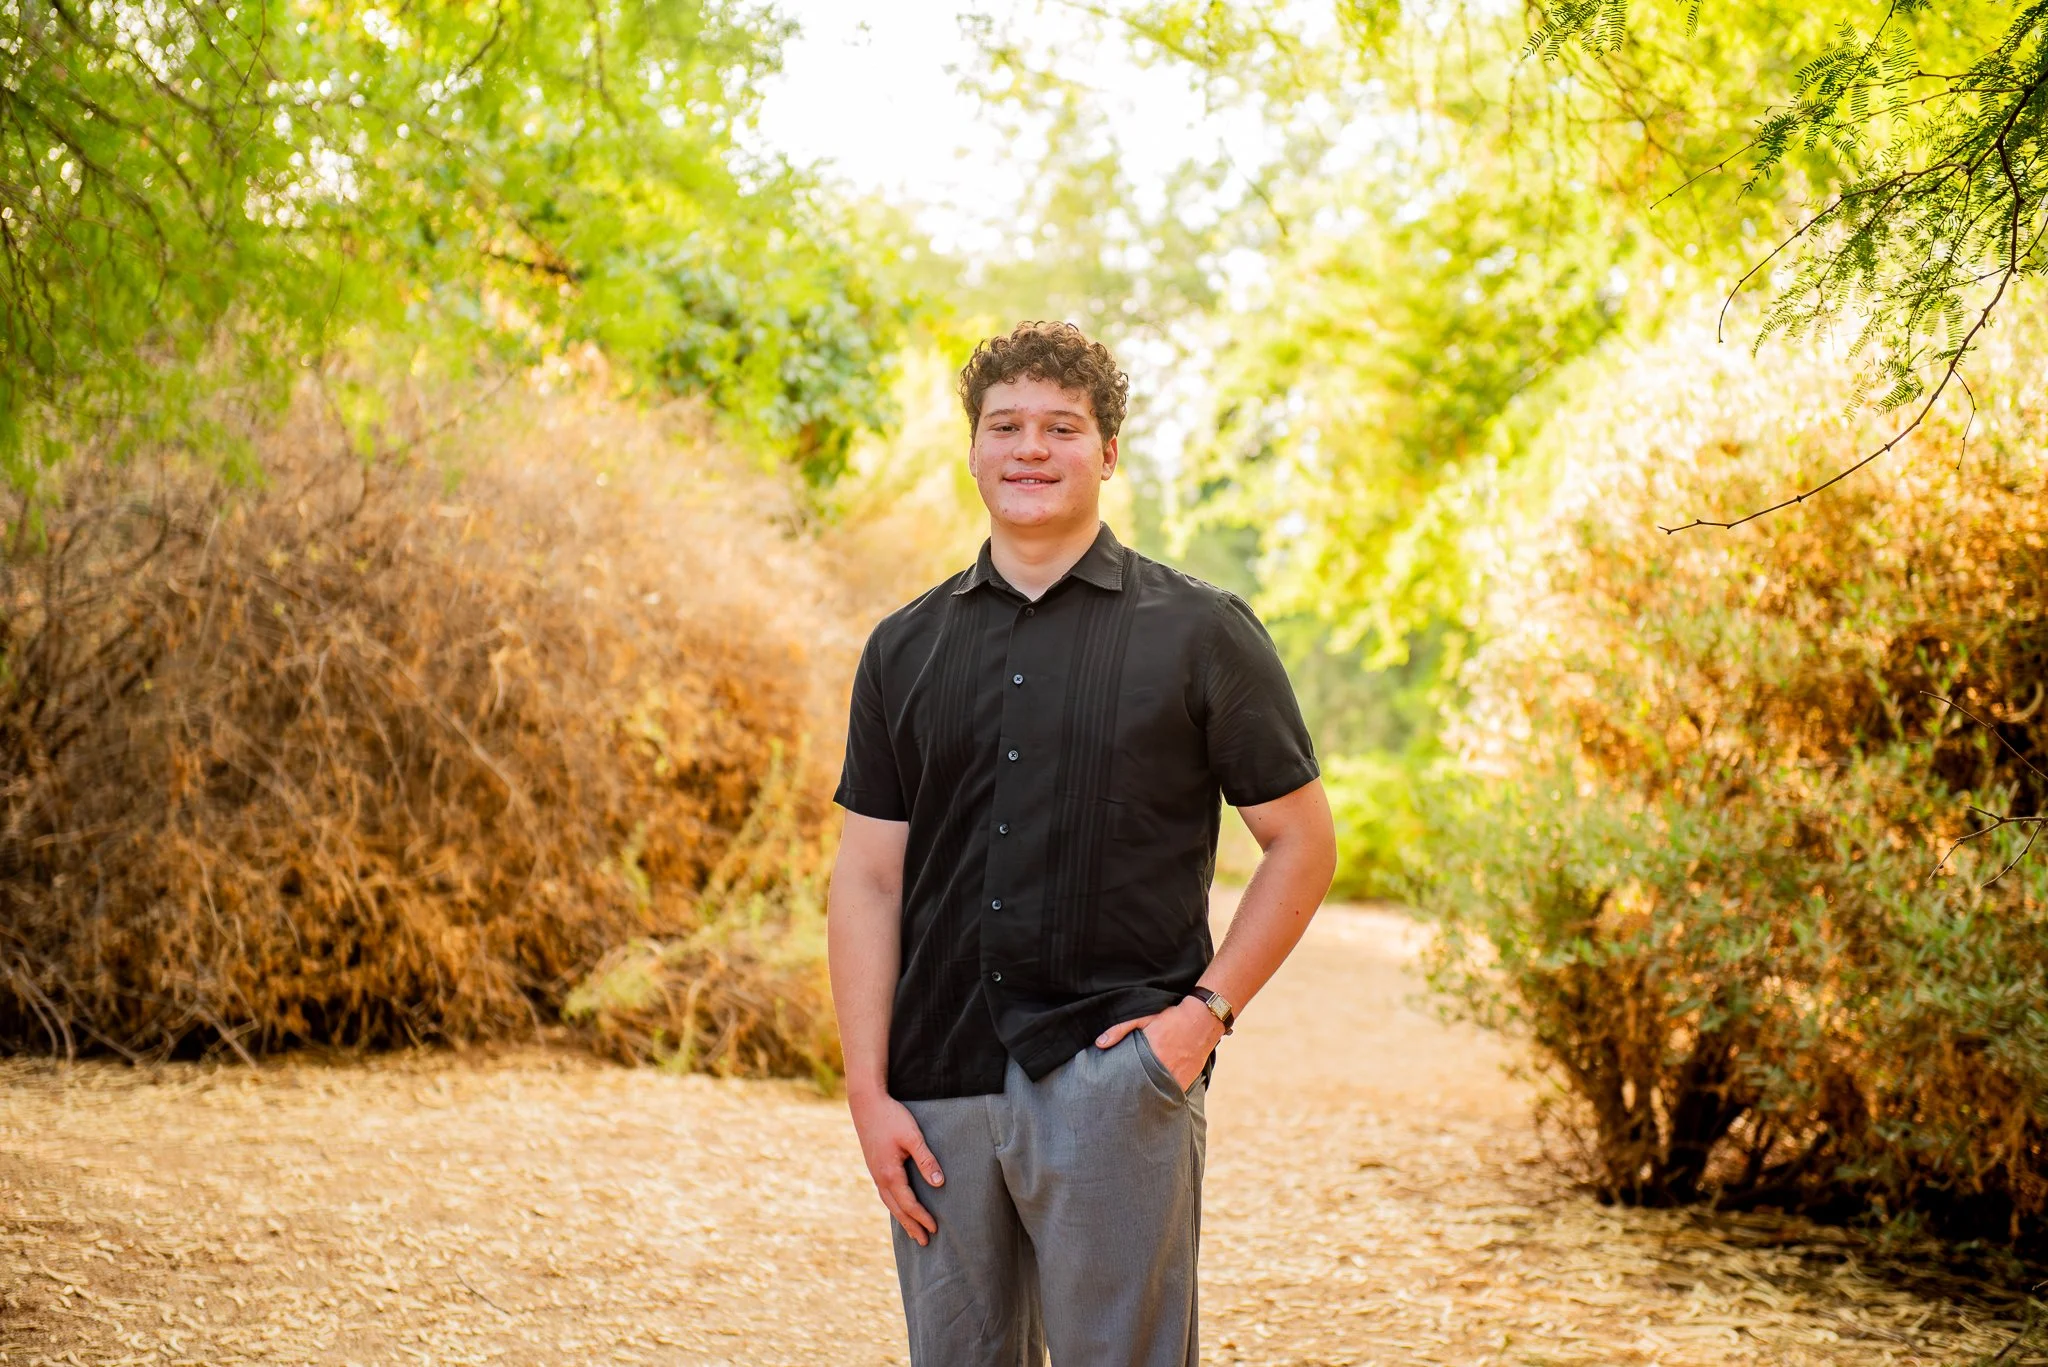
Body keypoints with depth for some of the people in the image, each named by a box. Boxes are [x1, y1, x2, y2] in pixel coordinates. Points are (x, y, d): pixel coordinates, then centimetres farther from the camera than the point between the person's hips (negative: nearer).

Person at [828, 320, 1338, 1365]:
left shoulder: (1198, 634, 2)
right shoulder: (906, 649, 11)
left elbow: (1303, 842, 4)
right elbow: (868, 879, 8)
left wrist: (1209, 1008, -8)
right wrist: (869, 1091, 0)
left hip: (1112, 1074, -3)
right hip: (942, 1082, 4)